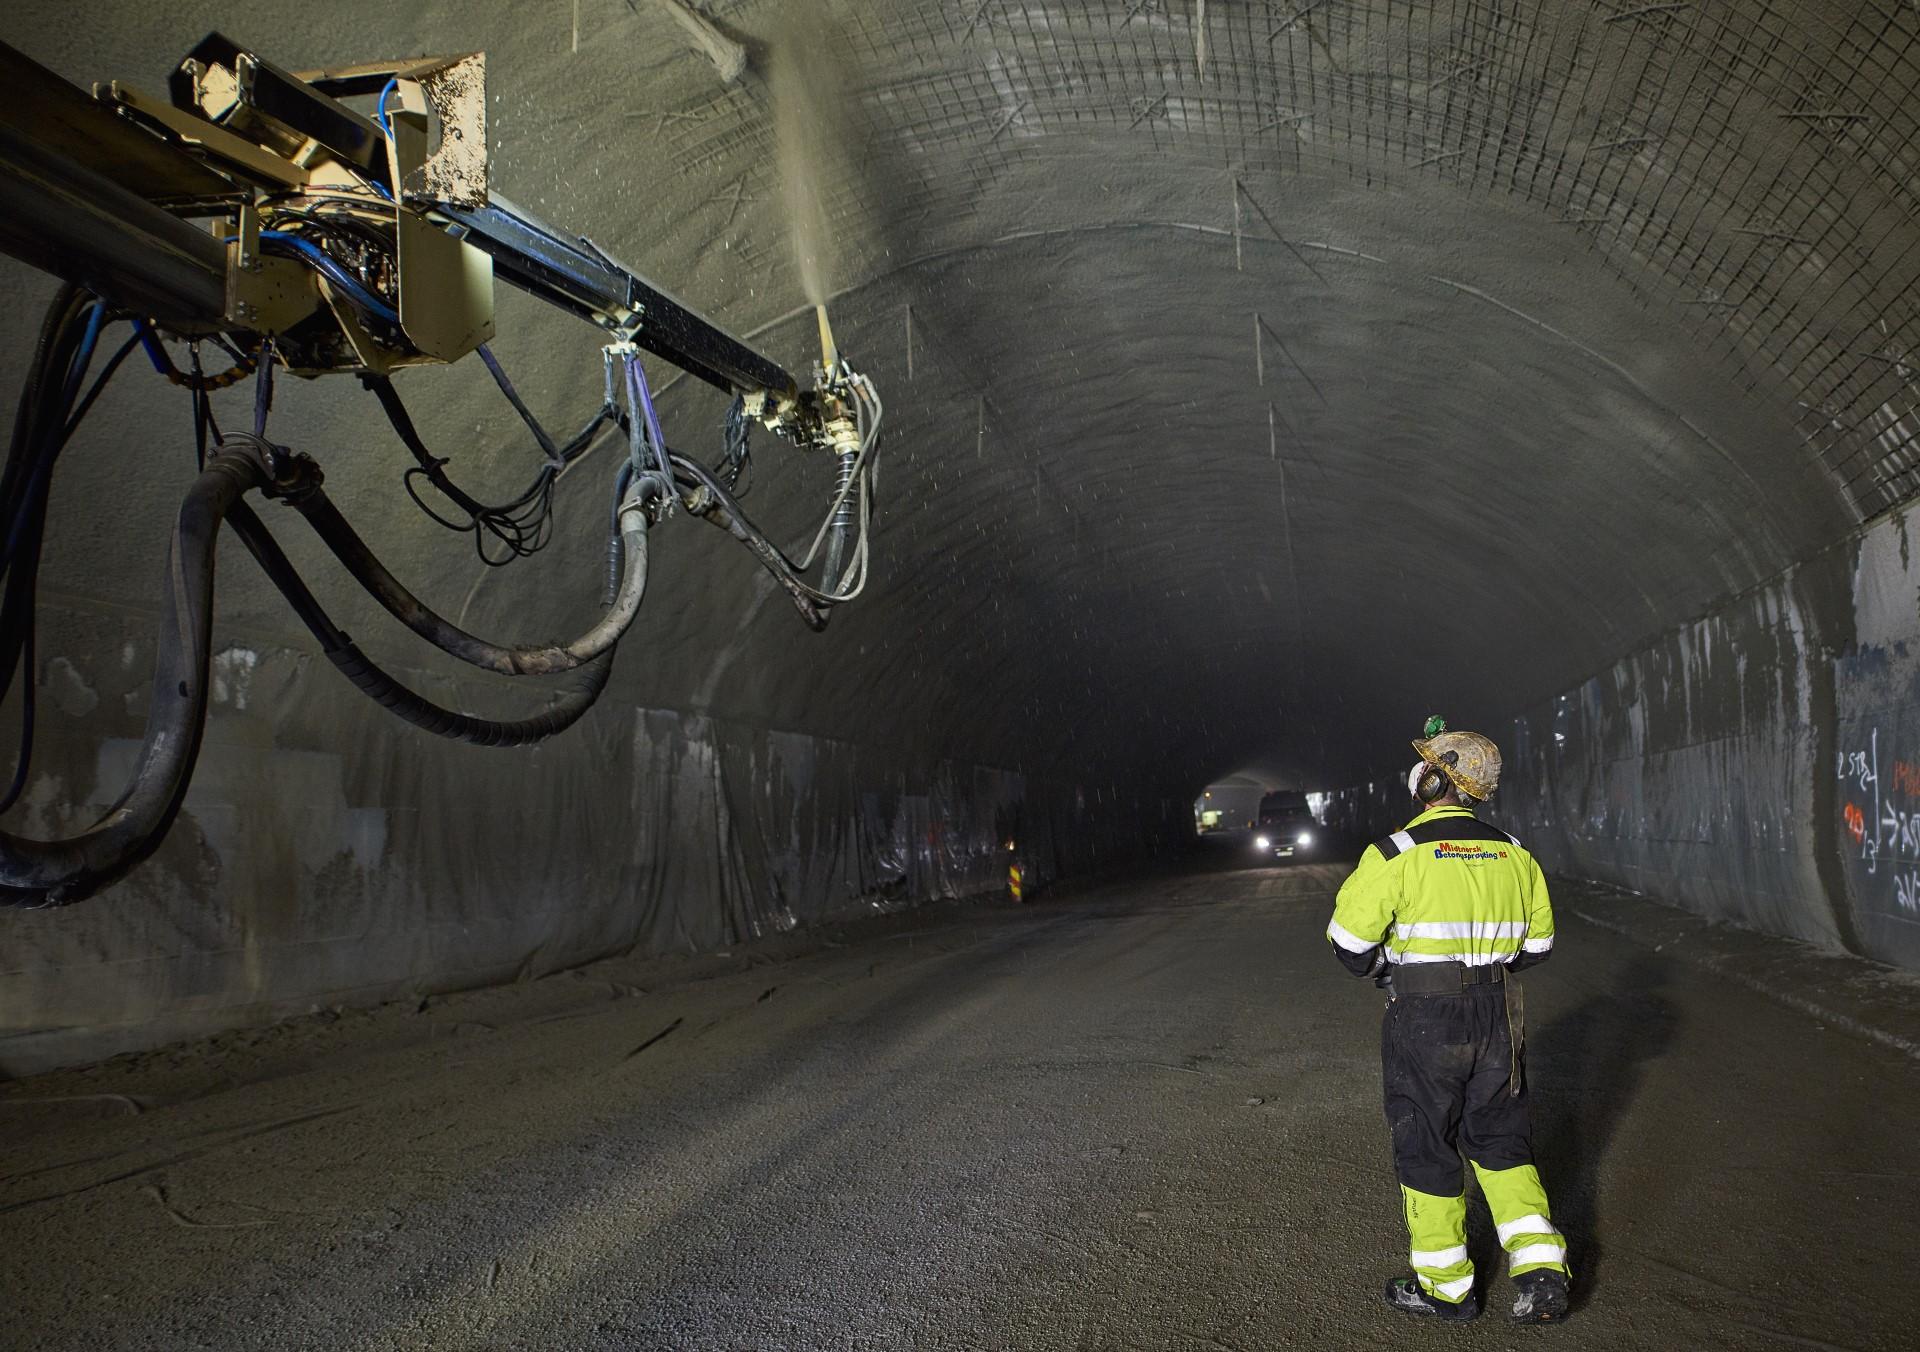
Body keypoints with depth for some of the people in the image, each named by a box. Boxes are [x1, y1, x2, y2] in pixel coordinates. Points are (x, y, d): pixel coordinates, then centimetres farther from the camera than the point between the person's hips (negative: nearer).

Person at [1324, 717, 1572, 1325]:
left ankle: (1446, 1285, 20)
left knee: (1426, 1146, 9)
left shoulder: (1396, 854, -15)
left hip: (1423, 1022, -5)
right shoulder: (1513, 853, 2)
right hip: (1498, 1019, 5)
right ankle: (1541, 1273, 13)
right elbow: (1538, 941, 11)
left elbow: (1349, 938, -12)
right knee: (1500, 1139, 19)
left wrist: (1381, 971, 8)